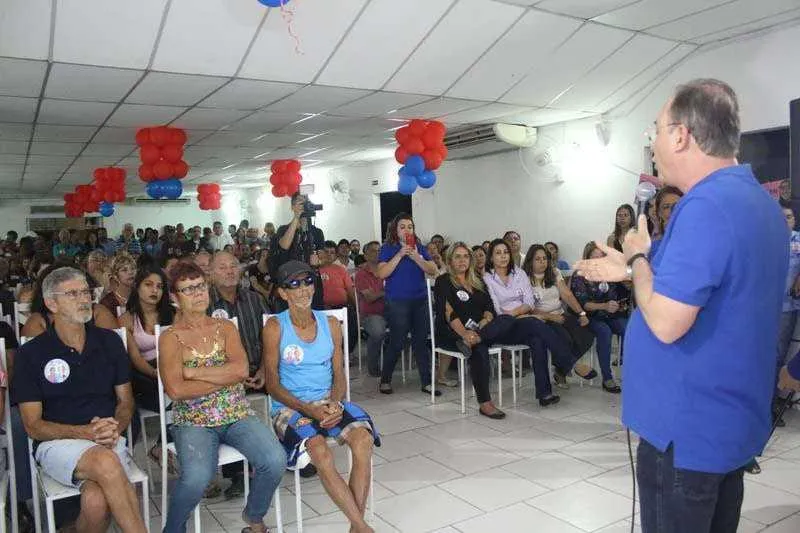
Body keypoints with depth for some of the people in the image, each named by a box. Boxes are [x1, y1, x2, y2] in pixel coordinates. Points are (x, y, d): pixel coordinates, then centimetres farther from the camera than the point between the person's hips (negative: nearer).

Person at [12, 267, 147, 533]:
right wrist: (86, 432, -16)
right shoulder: (31, 354, 2)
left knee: (96, 502, -31)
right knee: (105, 461, -35)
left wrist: (115, 428, -7)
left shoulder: (109, 341, 11)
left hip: (108, 443, 2)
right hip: (56, 443, -2)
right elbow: (33, 426, 0)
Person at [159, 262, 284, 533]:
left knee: (275, 460, -20)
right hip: (193, 421, -3)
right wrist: (226, 377, -9)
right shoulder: (170, 338, -1)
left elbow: (241, 369, -7)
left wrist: (193, 371, -10)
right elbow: (176, 390, -14)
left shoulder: (226, 327, 9)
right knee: (197, 477, -31)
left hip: (237, 415, 3)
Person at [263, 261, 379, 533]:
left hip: (328, 402, 4)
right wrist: (308, 409, -17)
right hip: (289, 407, -3)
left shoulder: (331, 324, 8)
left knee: (363, 439, -26)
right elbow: (272, 384, -5)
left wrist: (335, 403, -12)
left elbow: (339, 375, 9)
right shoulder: (275, 327, -3)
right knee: (320, 451, -33)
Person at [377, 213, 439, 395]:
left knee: (421, 341, 5)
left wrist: (417, 258, -14)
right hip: (397, 303, -4)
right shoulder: (388, 248, 1)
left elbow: (433, 271, 1)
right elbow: (382, 273, -13)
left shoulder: (420, 248, 11)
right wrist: (400, 254, -16)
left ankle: (426, 382, 12)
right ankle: (385, 380, 17)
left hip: (420, 301, 4)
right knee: (397, 342, -1)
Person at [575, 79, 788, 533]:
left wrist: (638, 256, -12)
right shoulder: (760, 202, 7)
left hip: (687, 429, -9)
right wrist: (631, 270, 16)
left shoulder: (705, 206, -25)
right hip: (732, 421, 10)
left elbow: (666, 322, -28)